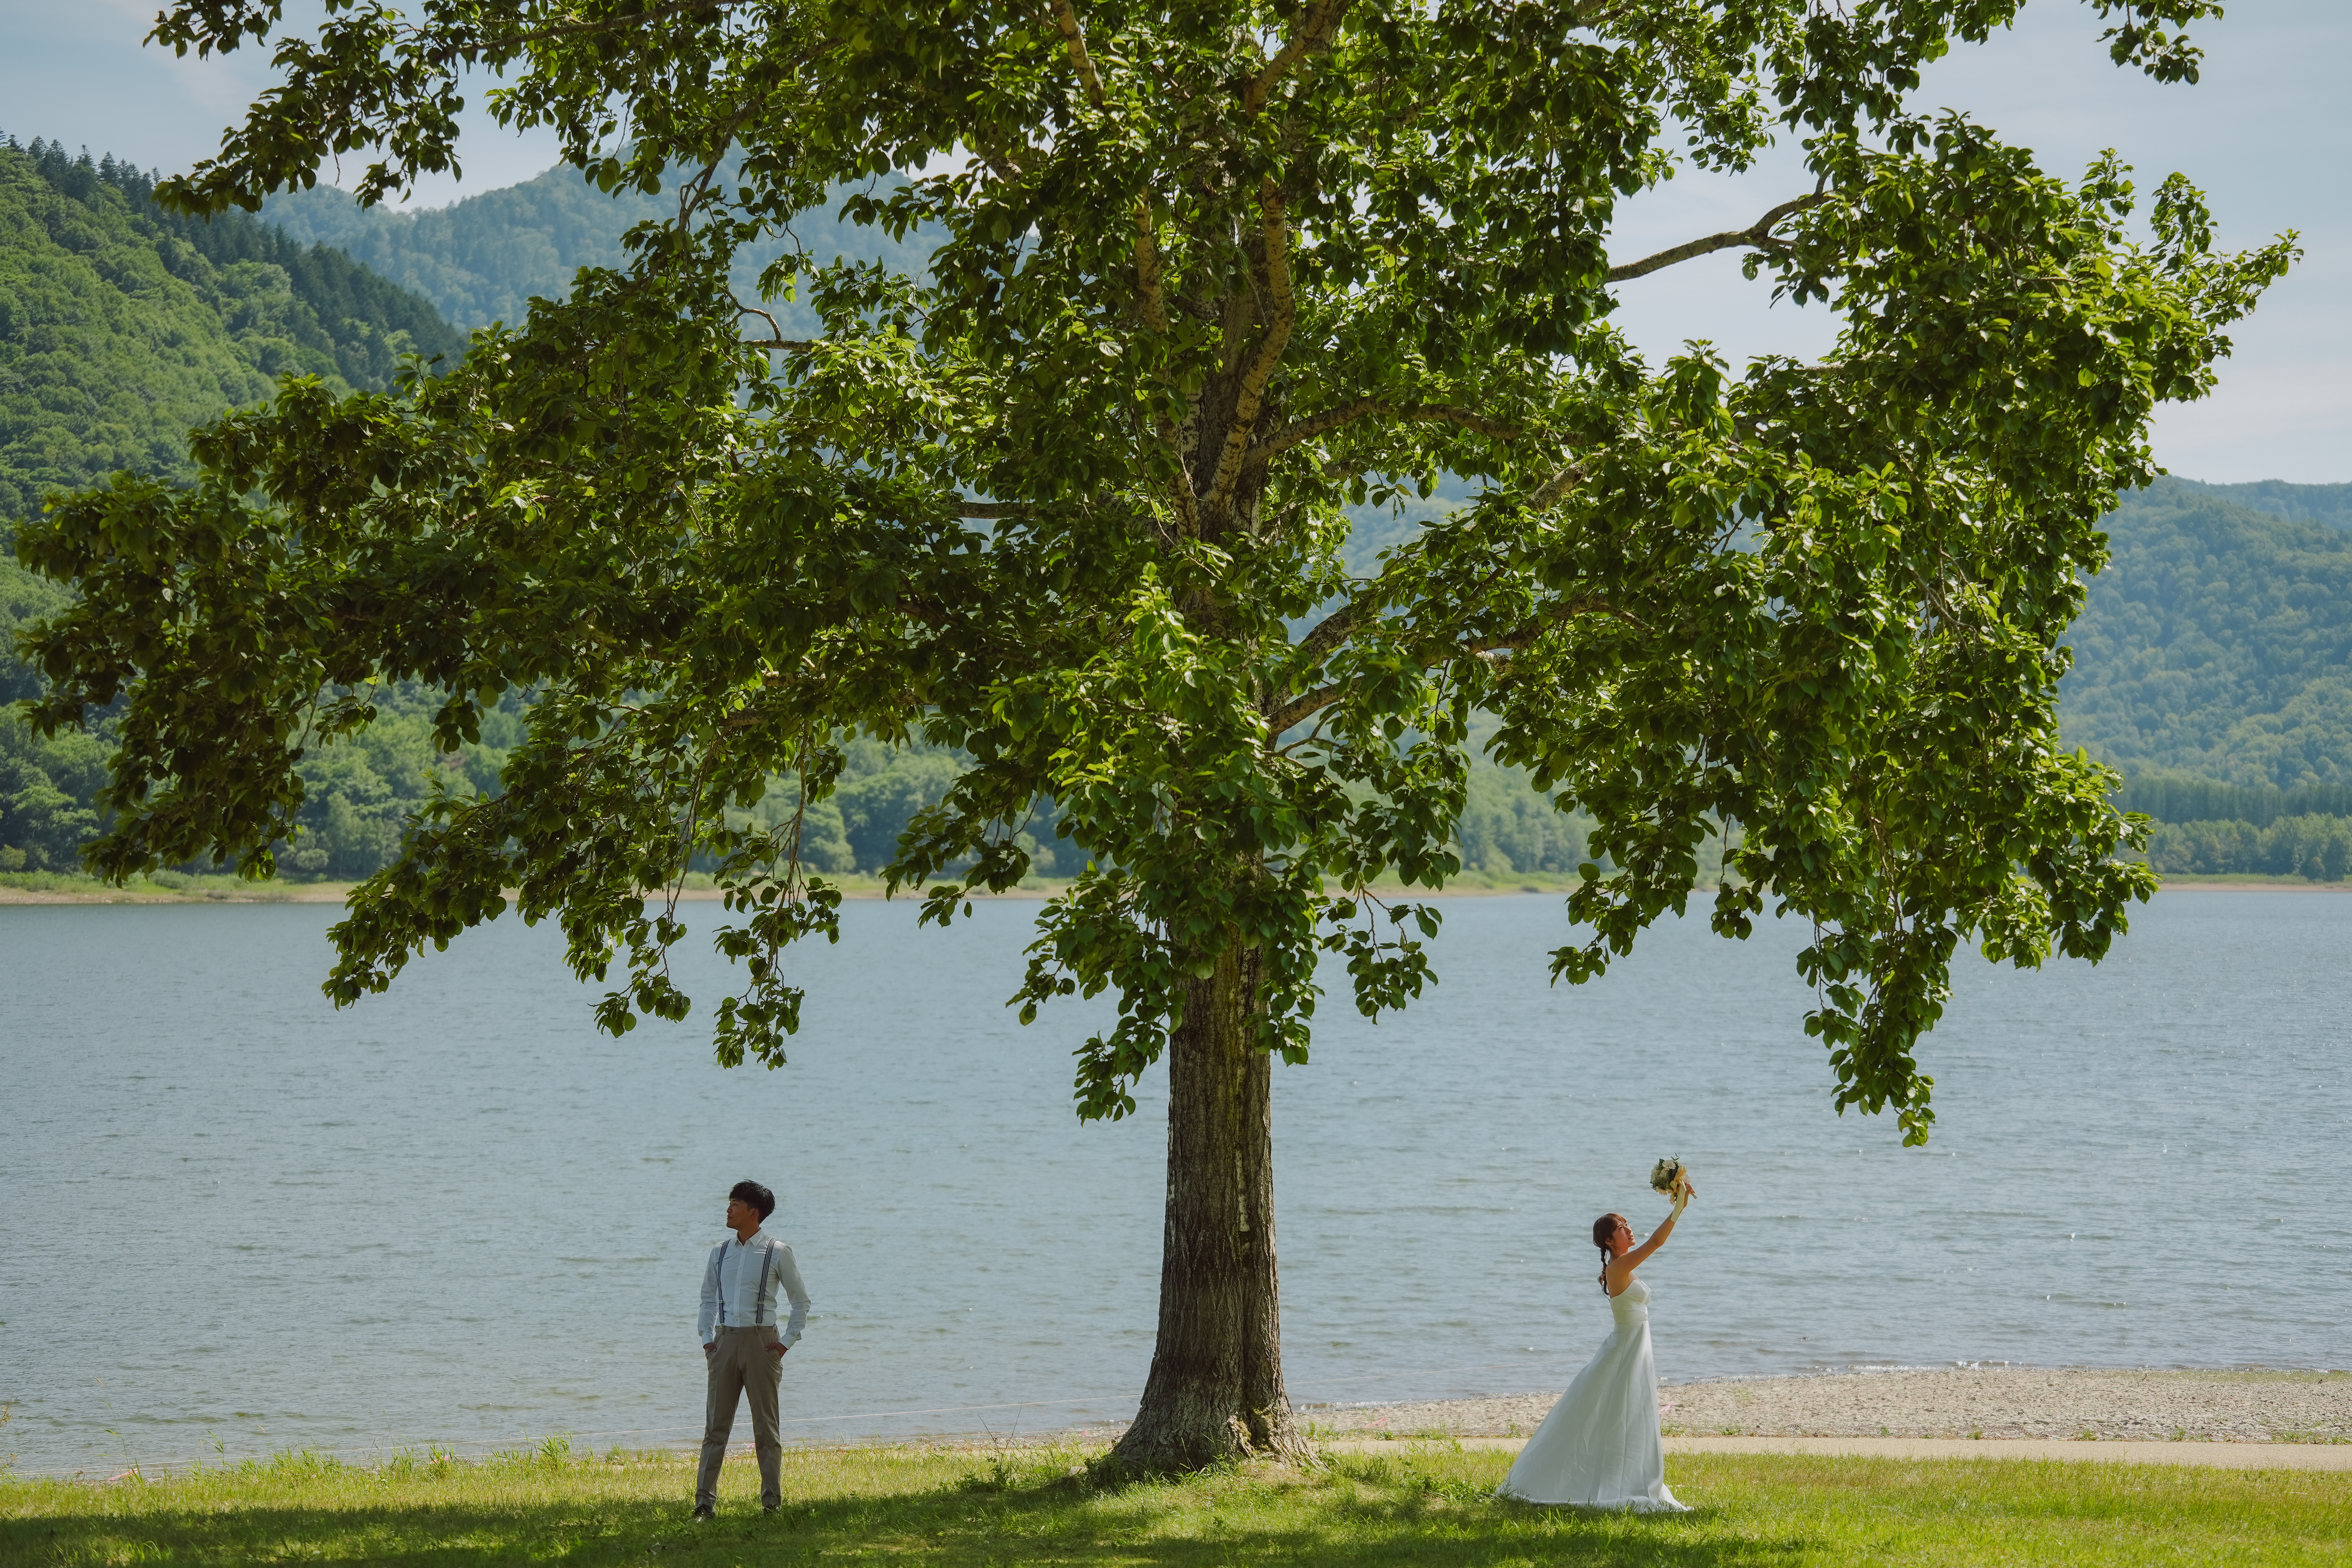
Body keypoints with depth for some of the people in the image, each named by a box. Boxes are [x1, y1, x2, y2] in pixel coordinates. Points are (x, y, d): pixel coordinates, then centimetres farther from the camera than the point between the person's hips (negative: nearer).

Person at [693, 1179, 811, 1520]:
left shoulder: (777, 1253, -1)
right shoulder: (720, 1253, 11)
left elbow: (801, 1301, 6)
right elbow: (708, 1300, 20)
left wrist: (788, 1341, -3)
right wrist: (707, 1338, 7)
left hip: (761, 1341, -3)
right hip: (725, 1340, 3)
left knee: (766, 1425, 1)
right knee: (716, 1424, 0)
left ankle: (772, 1502, 6)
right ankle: (705, 1501, -1)